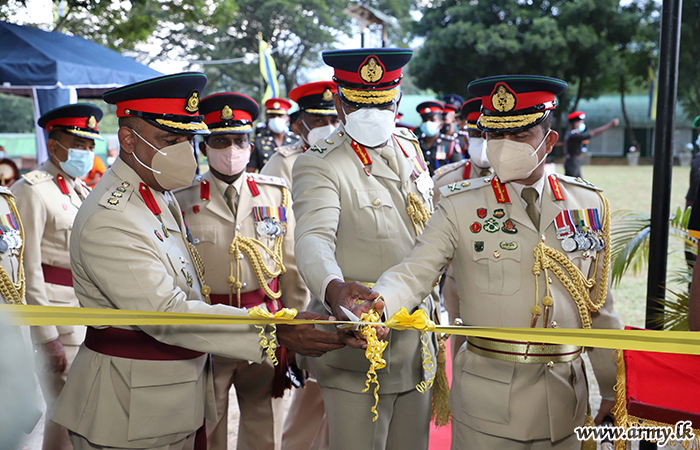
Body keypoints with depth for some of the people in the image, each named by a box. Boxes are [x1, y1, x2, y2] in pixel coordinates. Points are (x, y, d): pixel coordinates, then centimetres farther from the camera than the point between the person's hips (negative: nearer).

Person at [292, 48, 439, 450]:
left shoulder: (409, 147, 9)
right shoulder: (319, 166, -12)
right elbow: (313, 238, -30)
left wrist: (434, 305, 19)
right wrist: (334, 289, -50)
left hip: (419, 342, 6)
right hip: (359, 344, -6)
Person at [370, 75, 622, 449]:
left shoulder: (588, 204, 4)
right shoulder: (460, 208, -6)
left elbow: (599, 305, 8)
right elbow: (415, 271, -18)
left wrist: (613, 390, 11)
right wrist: (379, 303, -40)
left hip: (567, 398, 3)